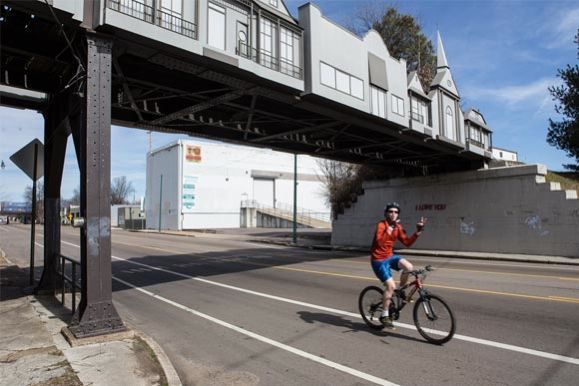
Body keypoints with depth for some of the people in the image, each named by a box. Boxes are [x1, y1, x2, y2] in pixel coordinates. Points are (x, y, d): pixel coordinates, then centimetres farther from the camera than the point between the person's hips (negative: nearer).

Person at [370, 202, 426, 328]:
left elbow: (407, 242, -2)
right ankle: (384, 315, 2)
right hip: (379, 260, -6)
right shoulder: (381, 225, -18)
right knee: (391, 286, -14)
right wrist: (389, 229, -42)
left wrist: (418, 231, -11)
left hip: (390, 256, 6)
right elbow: (380, 242, -34)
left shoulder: (398, 227, 2)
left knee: (408, 267, -22)